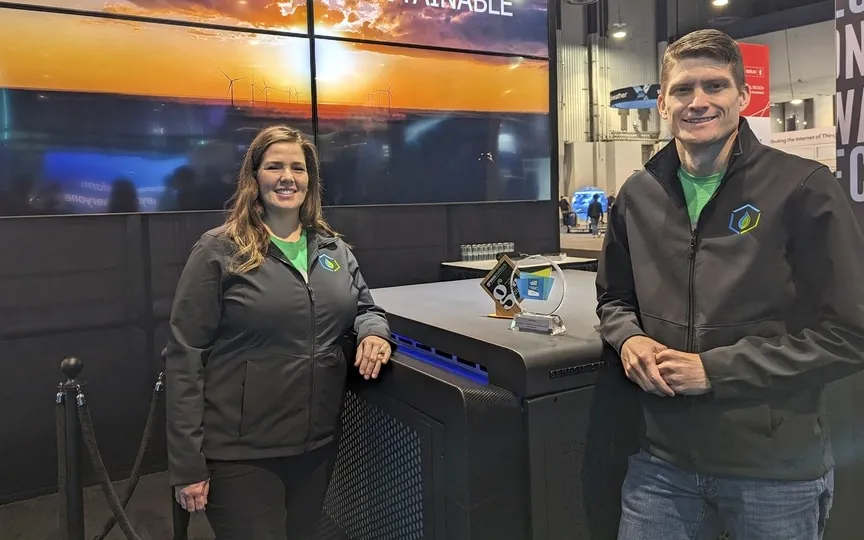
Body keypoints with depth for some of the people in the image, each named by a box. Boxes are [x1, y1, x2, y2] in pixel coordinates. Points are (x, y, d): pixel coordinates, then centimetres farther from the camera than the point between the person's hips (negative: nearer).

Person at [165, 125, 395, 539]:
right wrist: (187, 464, -11)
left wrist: (374, 331, -9)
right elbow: (184, 358, -10)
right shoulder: (218, 251, -9)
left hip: (318, 444, 5)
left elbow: (364, 307, 17)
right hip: (240, 453, -5)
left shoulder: (333, 249, 7)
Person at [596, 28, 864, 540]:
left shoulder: (804, 189, -10)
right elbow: (615, 297, 16)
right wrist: (629, 338, -7)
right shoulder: (638, 195, 4)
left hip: (779, 467, -3)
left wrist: (713, 369, -16)